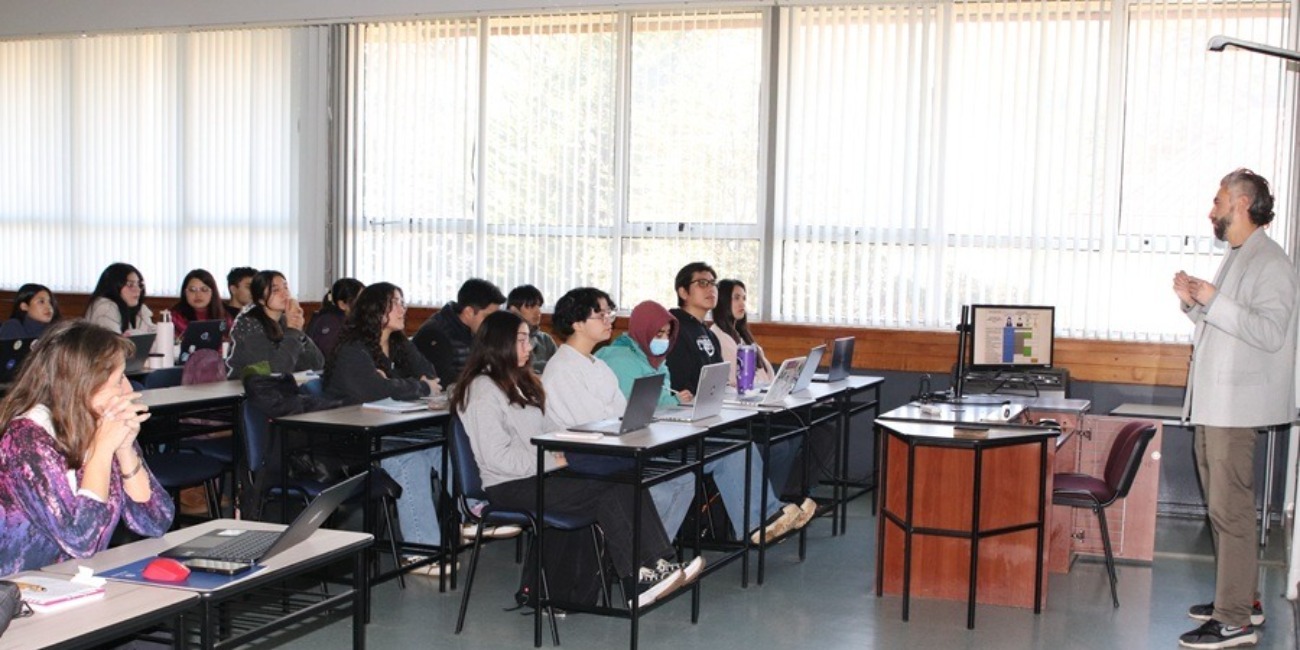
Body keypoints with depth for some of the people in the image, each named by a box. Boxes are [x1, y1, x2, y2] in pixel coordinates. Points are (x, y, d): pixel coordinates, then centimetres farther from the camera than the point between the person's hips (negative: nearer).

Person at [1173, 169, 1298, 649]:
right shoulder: (1236, 259, 18)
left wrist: (1214, 301, -24)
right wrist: (1192, 303, 8)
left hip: (1235, 406, -10)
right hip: (1212, 404, 10)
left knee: (1232, 509, -9)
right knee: (1222, 506, 15)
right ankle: (1242, 598, 26)